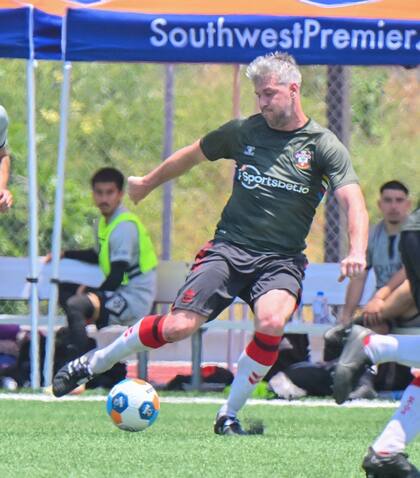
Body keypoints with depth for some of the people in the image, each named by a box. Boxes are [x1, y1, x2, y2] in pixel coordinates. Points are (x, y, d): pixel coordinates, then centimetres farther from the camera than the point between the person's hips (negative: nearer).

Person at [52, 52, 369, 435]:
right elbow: (193, 155, 22)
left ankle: (229, 417, -14)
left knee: (272, 322, -31)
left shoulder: (324, 146, -3)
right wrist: (148, 182, 35)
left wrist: (357, 251, -31)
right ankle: (92, 364, 11)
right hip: (228, 247, 1)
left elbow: (353, 202, -13)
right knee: (179, 326, -13)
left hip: (281, 259, -1)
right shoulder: (244, 131, 4)